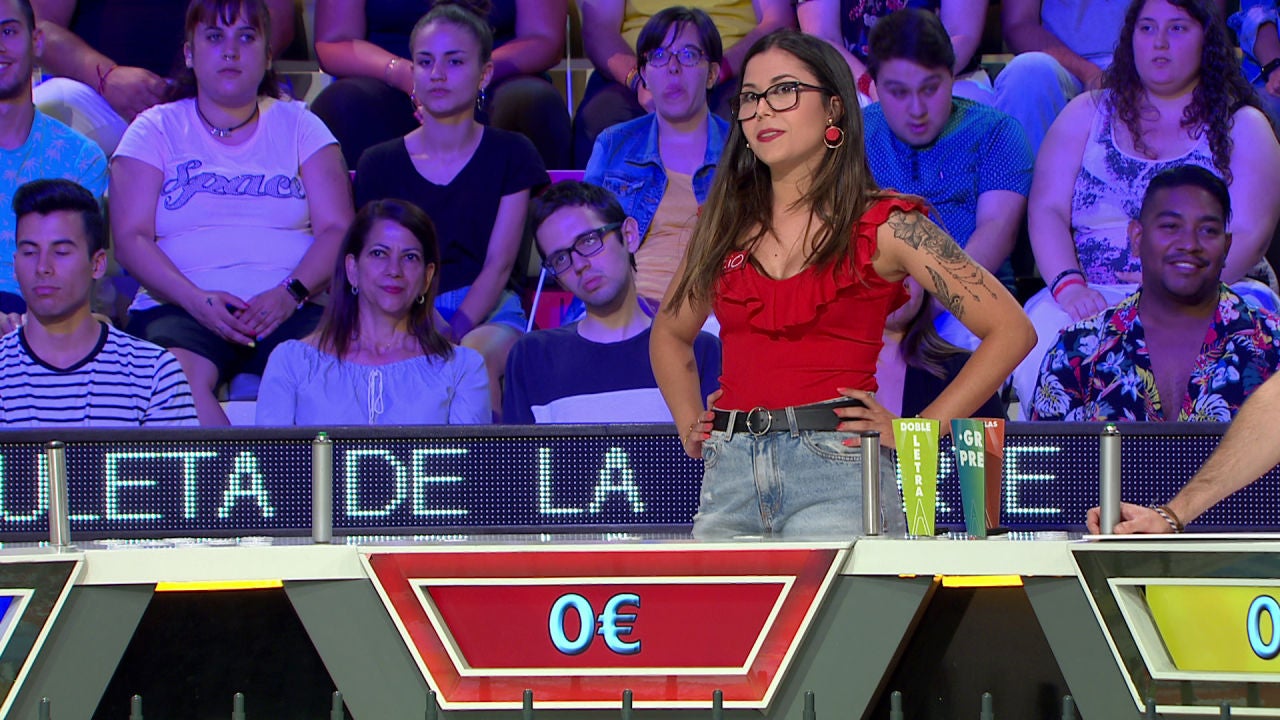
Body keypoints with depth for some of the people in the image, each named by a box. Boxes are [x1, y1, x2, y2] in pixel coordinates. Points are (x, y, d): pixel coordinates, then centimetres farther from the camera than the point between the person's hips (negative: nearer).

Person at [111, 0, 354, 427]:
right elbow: (131, 238, 3)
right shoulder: (157, 130, 14)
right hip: (180, 307, -1)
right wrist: (197, 299, -15)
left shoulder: (298, 126, 18)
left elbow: (337, 230, 7)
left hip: (292, 308, 1)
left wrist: (292, 292, -13)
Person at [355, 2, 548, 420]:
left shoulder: (510, 155, 10)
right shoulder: (380, 165, 12)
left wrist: (454, 334, -17)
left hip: (488, 312, -1)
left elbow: (499, 265, 0)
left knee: (476, 357, -38)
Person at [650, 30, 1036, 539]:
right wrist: (690, 424, 15)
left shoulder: (883, 226, 1)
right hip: (730, 473, 4)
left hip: (836, 465, -4)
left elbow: (1011, 331, -1)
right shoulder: (725, 221, 14)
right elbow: (671, 332, 32)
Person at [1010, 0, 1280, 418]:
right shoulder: (1087, 114, 19)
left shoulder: (1241, 125, 12)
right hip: (1091, 298, 1)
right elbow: (1046, 210, 7)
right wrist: (1069, 285, -13)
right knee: (1041, 337, -34)